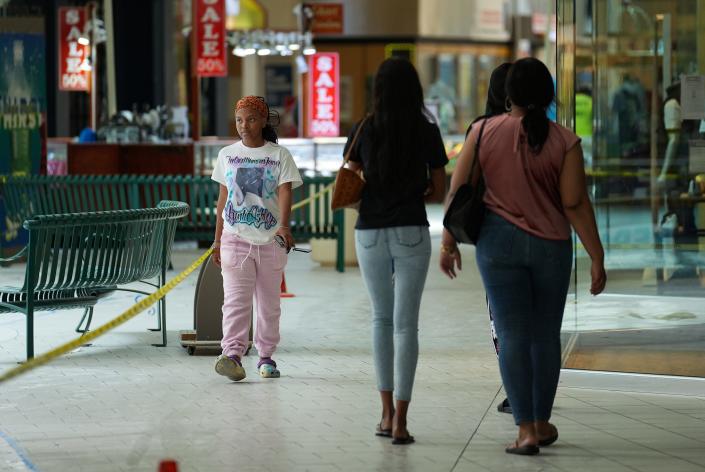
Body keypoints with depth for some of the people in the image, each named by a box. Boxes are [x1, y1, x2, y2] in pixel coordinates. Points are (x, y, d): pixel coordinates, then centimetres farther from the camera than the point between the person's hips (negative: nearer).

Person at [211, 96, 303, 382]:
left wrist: (284, 226, -28)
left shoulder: (280, 155, 1)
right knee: (236, 299, -12)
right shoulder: (227, 155, 7)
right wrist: (217, 241, 10)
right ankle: (232, 355, -22)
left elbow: (285, 192, -11)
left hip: (270, 240, 0)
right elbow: (223, 199, 11)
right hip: (235, 239, 0)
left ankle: (266, 356, 18)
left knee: (269, 302, 8)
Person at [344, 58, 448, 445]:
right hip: (411, 234, -1)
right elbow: (438, 192, 3)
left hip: (369, 234, 1)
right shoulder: (427, 132, -2)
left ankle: (387, 412, 14)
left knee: (381, 318, 16)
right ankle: (400, 420, -6)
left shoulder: (364, 131, 0)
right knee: (405, 323, 0)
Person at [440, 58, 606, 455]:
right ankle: (543, 422, 24)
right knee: (546, 335, 14)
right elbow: (576, 203, -9)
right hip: (551, 245, 0)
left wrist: (449, 243, 9)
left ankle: (526, 430, -2)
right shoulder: (565, 142, -6)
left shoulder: (484, 132, -3)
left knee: (513, 336, 2)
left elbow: (458, 191, -1)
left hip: (499, 242, 0)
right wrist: (597, 257, -4)